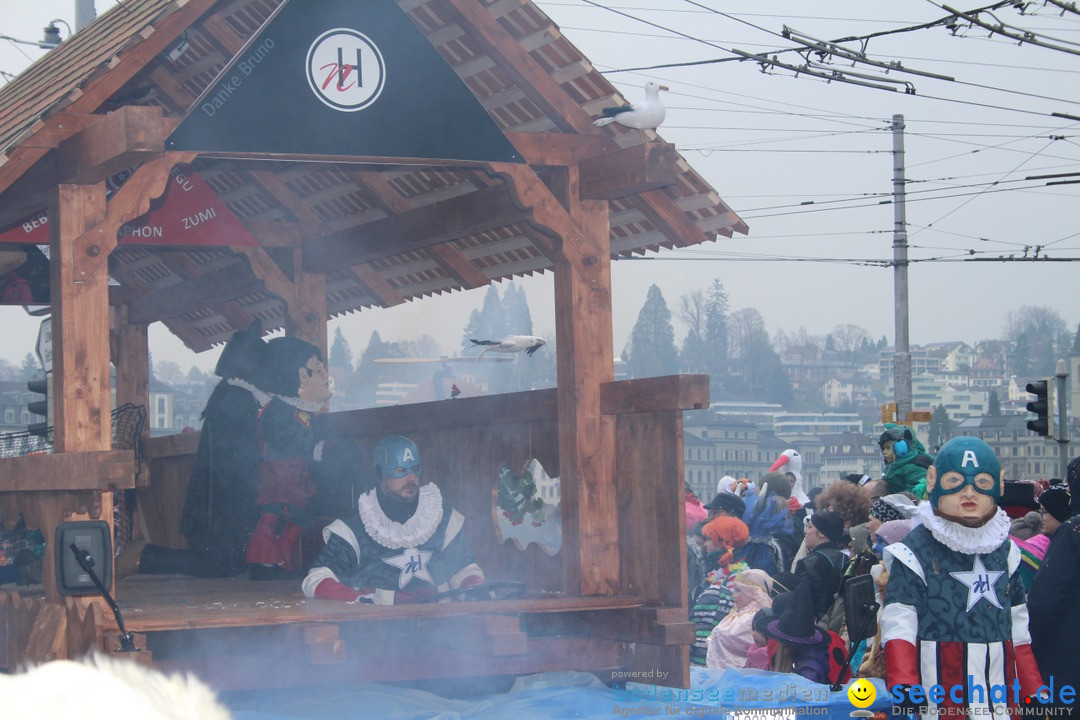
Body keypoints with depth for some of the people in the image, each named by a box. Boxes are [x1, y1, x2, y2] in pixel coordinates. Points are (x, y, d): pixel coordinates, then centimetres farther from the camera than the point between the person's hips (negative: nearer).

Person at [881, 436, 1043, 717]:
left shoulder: (1004, 549, 14)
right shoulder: (915, 550, -3)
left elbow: (1019, 628, 18)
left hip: (1003, 694, 5)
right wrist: (903, 685, -20)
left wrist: (1034, 693, 15)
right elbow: (899, 625, -9)